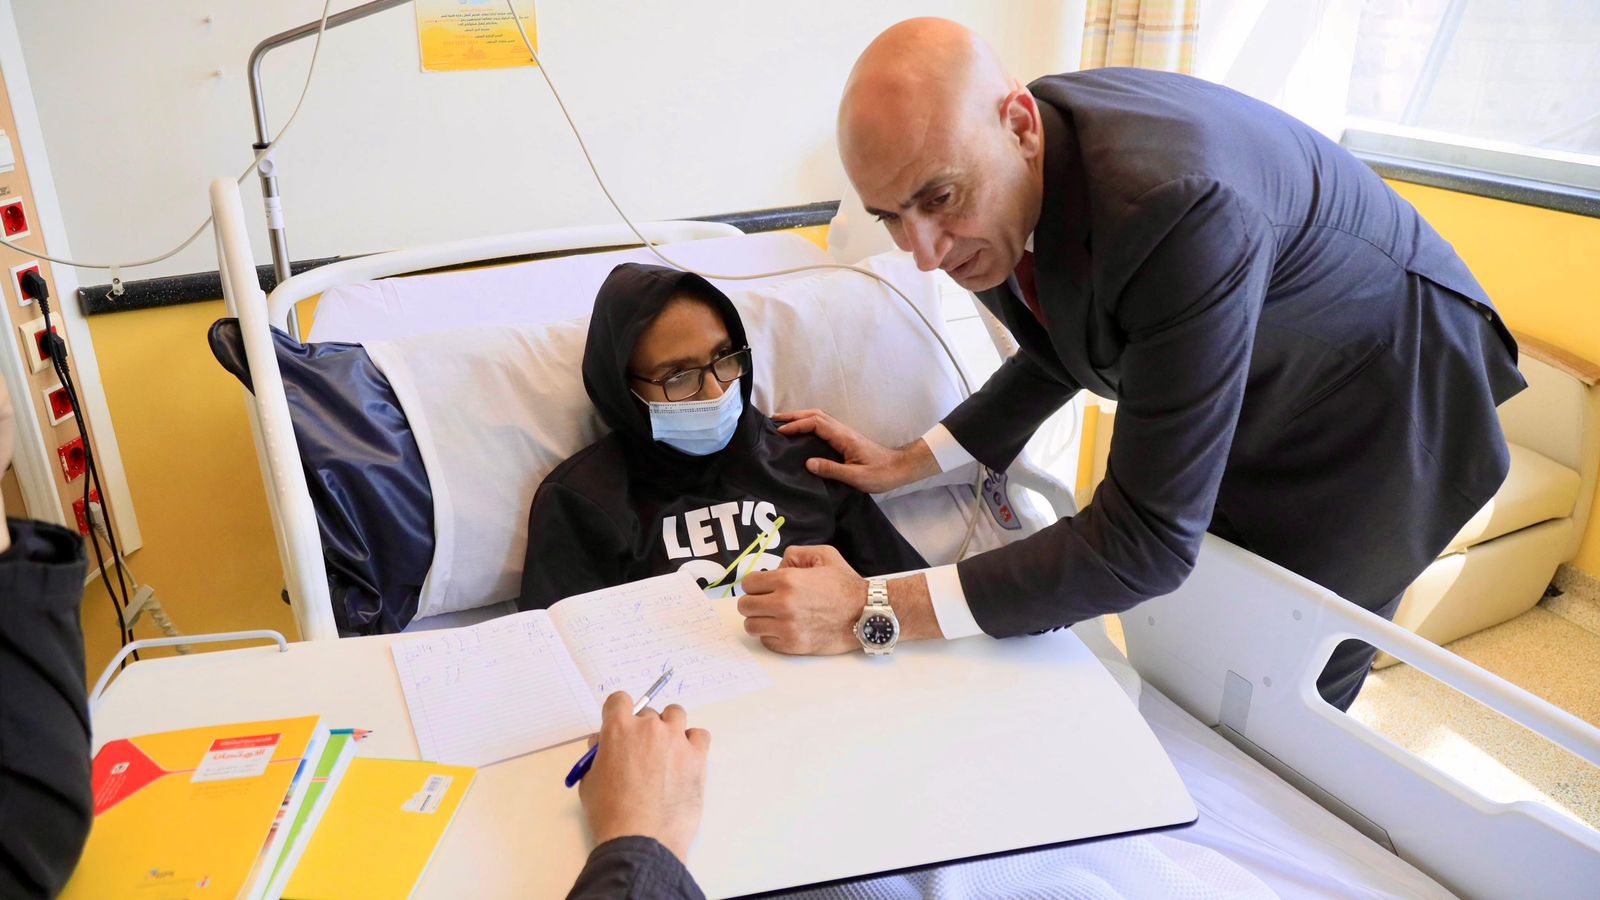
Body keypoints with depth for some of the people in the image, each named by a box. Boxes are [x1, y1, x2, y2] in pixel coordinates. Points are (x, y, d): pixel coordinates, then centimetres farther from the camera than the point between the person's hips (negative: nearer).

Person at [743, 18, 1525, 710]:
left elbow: (1148, 539, -39)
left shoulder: (1175, 208, -42)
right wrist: (908, 465, -6)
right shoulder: (978, 165, -17)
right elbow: (1060, 351, 3)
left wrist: (876, 610, -39)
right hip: (1227, 403, 7)